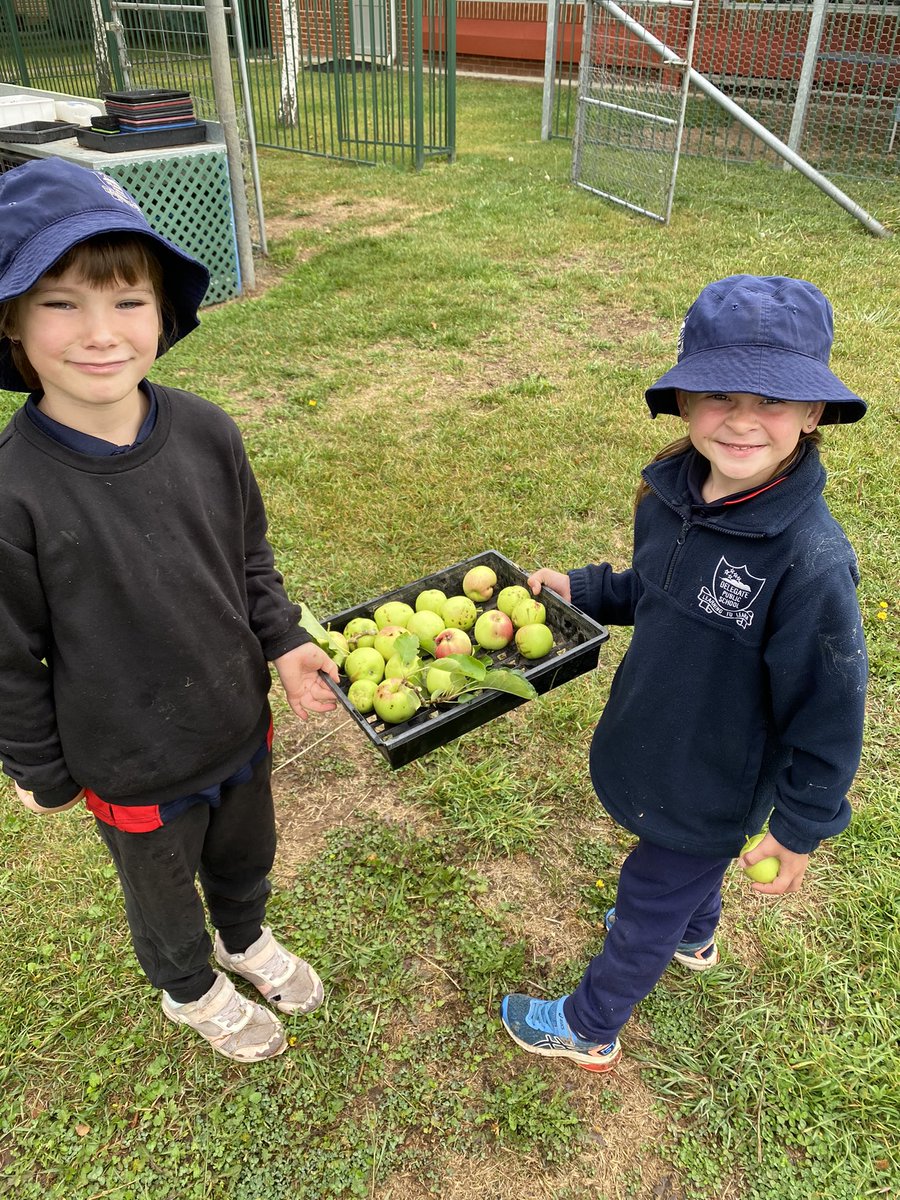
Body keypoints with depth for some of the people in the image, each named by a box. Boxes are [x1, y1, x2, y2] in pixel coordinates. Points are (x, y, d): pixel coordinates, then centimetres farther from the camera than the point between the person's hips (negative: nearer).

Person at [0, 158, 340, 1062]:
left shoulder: (207, 433, -15)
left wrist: (283, 642, -8)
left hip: (241, 723, 4)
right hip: (135, 766, -3)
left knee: (246, 855, 30)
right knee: (164, 890, 26)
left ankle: (246, 939, 64)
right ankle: (191, 990, 59)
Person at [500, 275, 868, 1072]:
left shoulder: (809, 562, -35)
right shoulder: (670, 493, -15)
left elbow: (829, 713, -23)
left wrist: (799, 829, -13)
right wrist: (579, 589, -3)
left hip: (715, 790, -6)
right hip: (657, 749, 6)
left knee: (648, 904, 18)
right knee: (686, 866, 34)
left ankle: (590, 1030, 47)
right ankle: (694, 939, 68)